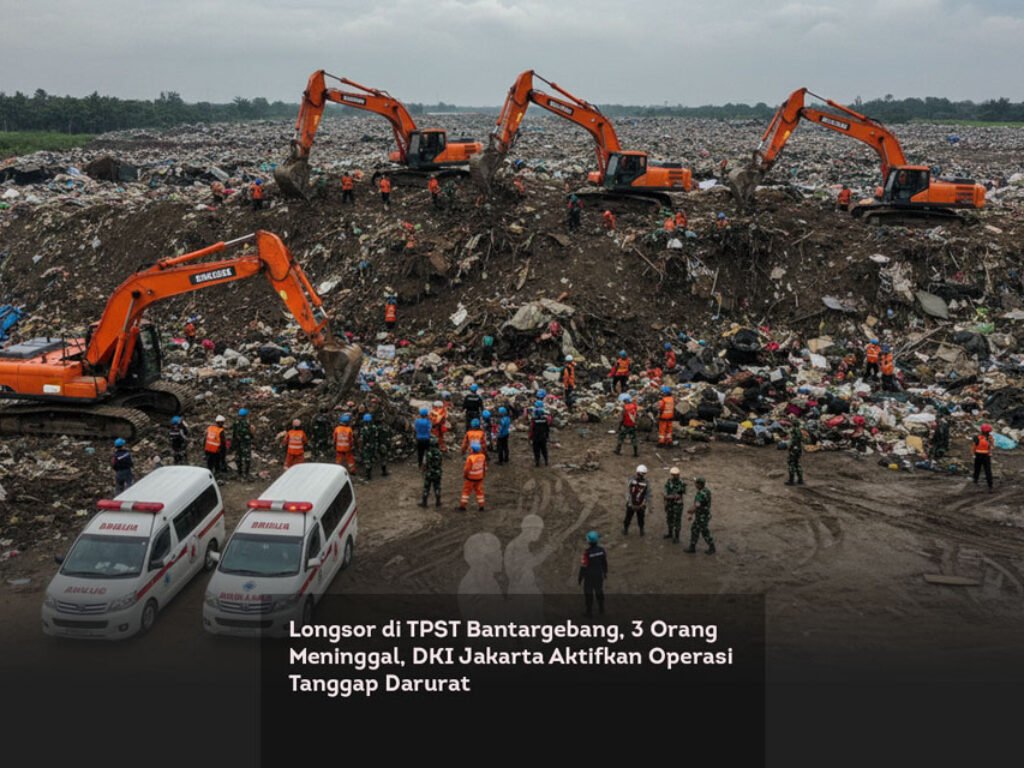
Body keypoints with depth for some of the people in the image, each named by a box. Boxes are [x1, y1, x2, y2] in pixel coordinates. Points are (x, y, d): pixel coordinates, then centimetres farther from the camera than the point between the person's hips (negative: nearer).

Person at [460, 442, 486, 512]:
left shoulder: (470, 458, -26)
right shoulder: (482, 456, -8)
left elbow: (466, 468, -19)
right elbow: (485, 466, 5)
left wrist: (464, 475, -2)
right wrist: (484, 474, 19)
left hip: (470, 477, -4)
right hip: (479, 477, 4)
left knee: (466, 491, 9)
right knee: (479, 491, 15)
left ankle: (463, 506, 14)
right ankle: (481, 506, 17)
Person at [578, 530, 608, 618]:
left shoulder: (586, 552, -32)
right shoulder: (601, 549, -17)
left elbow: (583, 567, -23)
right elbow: (605, 562, -2)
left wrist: (579, 579, -9)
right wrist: (605, 572, 16)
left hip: (589, 576, -4)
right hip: (599, 574, 4)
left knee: (588, 593, 15)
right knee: (599, 591, 25)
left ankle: (589, 612, 28)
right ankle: (601, 609, 39)